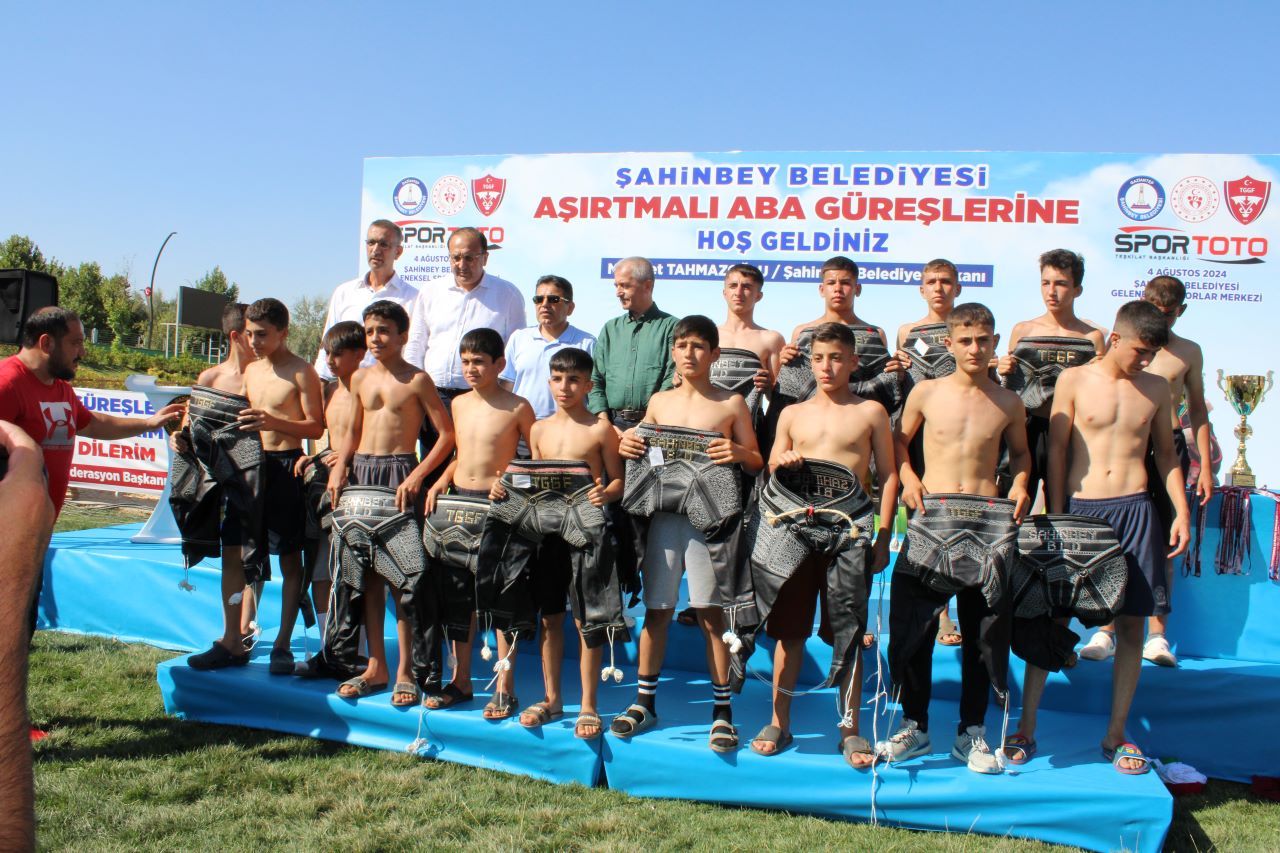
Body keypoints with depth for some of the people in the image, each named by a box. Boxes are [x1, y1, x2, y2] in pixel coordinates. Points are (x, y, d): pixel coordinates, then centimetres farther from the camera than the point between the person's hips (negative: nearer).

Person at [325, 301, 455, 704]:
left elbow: (447, 435, -6)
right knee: (366, 571, 8)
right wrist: (338, 468, 2)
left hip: (400, 475, -5)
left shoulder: (417, 380, -3)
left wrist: (417, 475, -16)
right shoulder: (360, 378, 12)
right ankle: (375, 666, 17)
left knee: (402, 572, -5)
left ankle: (405, 670, 5)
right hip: (361, 474, 5)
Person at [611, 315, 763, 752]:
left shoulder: (731, 403, 3)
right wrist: (628, 445, 0)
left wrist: (740, 453, -16)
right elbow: (643, 450, 22)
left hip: (708, 516, -3)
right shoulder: (659, 401, 12)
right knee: (656, 610, 8)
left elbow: (757, 464, 6)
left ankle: (722, 709, 11)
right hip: (662, 515, 3)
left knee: (711, 614, 0)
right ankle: (645, 702, 21)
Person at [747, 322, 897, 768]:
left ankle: (850, 730, 12)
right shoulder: (793, 414, 14)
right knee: (788, 627, 5)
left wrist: (884, 538, 1)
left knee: (848, 631, 1)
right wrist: (782, 464, -5)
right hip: (797, 525, 2)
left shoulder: (871, 412, 8)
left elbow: (888, 476, 7)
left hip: (849, 527, -2)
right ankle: (779, 722, 17)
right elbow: (770, 476, 19)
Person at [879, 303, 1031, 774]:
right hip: (931, 517, -1)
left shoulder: (1009, 403, 7)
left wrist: (1019, 485, 3)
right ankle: (914, 725, 15)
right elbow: (899, 439, 15)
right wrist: (907, 478, -1)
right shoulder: (926, 393, 4)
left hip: (987, 520, 1)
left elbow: (1019, 451, 22)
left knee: (984, 630, 6)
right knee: (912, 624, -2)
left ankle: (972, 732, 20)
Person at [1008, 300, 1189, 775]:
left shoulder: (1157, 388, 9)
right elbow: (1056, 451, 0)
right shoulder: (1074, 380, 1)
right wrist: (1055, 518, -4)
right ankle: (1026, 729, 8)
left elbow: (1166, 455, 16)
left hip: (1134, 510, 3)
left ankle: (1115, 735, 17)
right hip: (1078, 509, -3)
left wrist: (1181, 510, 6)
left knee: (1132, 623, 4)